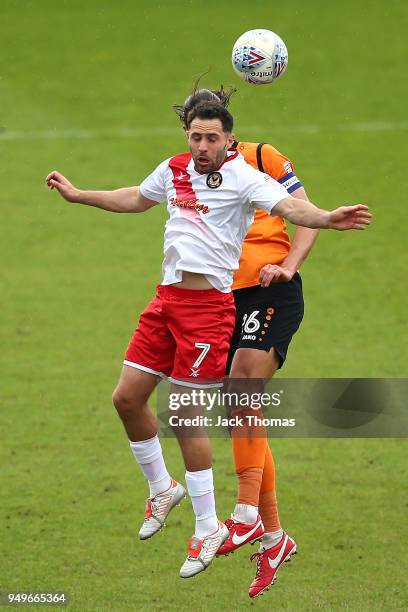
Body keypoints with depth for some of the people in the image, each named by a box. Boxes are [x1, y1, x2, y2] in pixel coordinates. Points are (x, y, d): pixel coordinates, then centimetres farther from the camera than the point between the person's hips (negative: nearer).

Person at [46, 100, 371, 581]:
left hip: (208, 304, -7)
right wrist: (77, 195, 39)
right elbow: (136, 199, 32)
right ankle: (162, 489, 29)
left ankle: (208, 528, 5)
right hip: (166, 298, 7)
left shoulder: (242, 177, -9)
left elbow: (288, 206, -26)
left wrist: (324, 218, -46)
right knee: (127, 397, 6)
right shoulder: (174, 170, 11)